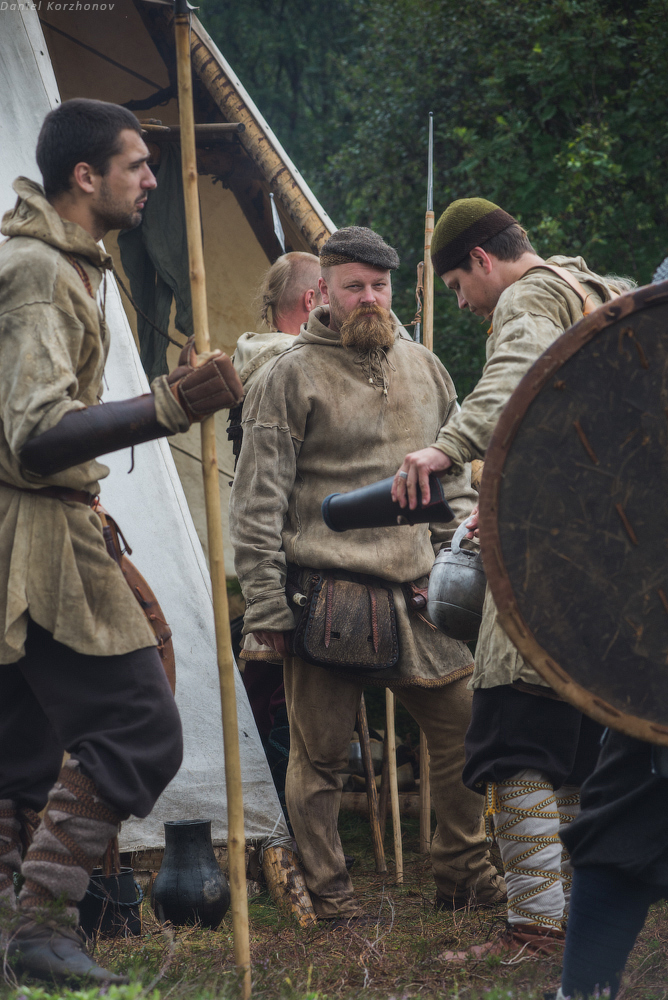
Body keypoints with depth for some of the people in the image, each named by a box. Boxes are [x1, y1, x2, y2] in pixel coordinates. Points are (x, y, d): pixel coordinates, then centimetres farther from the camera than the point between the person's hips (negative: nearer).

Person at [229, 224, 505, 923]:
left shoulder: (423, 368, 14)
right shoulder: (292, 377, -3)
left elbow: (455, 474, 23)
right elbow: (257, 501, -4)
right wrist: (265, 604, -9)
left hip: (418, 593, 5)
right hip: (326, 592, -5)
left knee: (463, 727, 6)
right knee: (321, 752, 0)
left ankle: (462, 872, 22)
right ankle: (327, 892, 13)